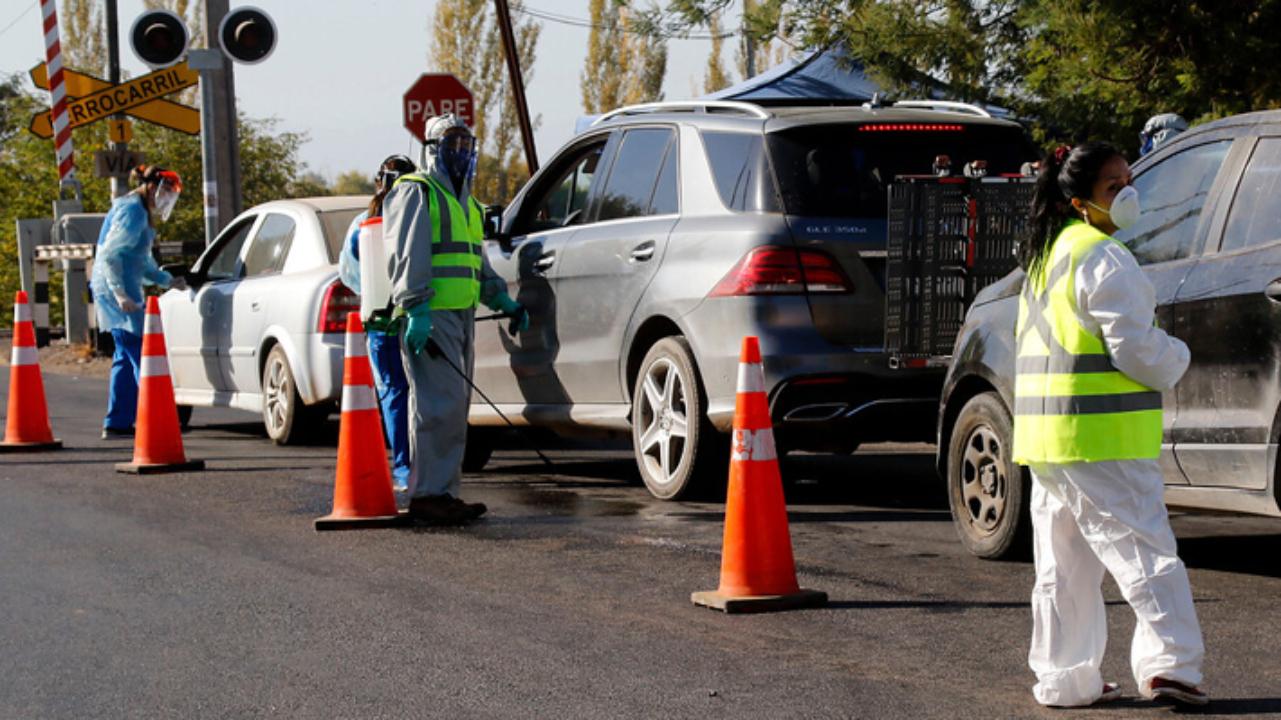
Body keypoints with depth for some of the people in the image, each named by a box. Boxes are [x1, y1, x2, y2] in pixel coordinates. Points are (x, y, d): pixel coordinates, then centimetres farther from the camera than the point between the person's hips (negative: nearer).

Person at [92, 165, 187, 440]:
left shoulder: (139, 211, 20)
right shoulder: (132, 211, -12)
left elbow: (141, 261, 29)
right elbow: (109, 255, -20)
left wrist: (169, 281, 24)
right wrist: (120, 293, -25)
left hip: (120, 290, 11)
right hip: (116, 291, -11)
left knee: (126, 356, 11)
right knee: (140, 353, -10)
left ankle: (116, 424, 13)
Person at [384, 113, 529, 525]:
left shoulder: (466, 203, 26)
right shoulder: (416, 193, -3)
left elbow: (479, 266, 32)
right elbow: (408, 256, -13)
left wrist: (505, 303, 21)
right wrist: (416, 310, -22)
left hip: (461, 315, 10)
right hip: (429, 316, -10)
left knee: (454, 406, 10)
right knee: (439, 405, -15)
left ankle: (445, 494, 14)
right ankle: (429, 495, -15)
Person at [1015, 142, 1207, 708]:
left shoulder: (1046, 255, 16)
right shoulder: (1105, 261, -14)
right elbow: (1134, 348, -17)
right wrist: (1176, 359, 2)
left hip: (1046, 436, 9)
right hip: (1101, 439, -9)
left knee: (1063, 564, 12)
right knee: (1143, 550, -8)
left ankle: (1064, 678, 16)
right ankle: (1168, 661, -14)